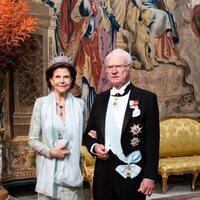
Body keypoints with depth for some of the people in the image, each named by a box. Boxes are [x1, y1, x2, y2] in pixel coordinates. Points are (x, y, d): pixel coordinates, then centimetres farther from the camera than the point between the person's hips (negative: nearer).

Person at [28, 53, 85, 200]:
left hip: (72, 169, 1)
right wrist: (51, 152, -14)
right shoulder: (41, 103, -3)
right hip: (49, 169, -1)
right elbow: (32, 139, -1)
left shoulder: (79, 104, 1)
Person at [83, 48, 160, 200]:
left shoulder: (147, 98, -5)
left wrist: (150, 176, -13)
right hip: (103, 172, 4)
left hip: (132, 174, -4)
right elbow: (88, 133, 15)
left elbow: (152, 141, -8)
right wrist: (94, 146, -6)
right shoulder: (100, 98, 9)